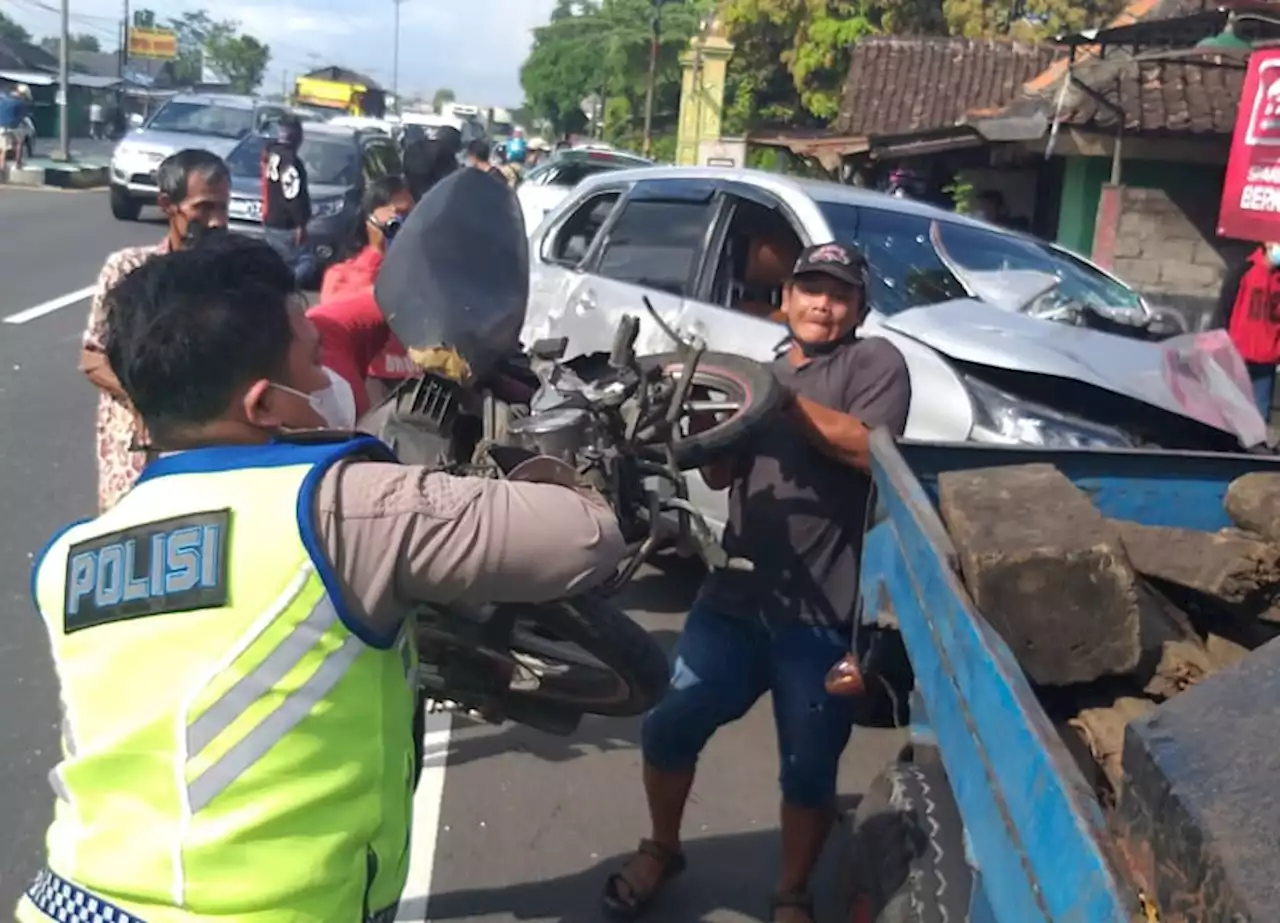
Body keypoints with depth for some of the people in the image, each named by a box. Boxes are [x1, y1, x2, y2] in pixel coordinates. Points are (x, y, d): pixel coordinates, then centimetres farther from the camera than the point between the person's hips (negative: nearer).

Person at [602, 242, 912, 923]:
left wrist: (786, 400, -20)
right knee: (668, 728, 5)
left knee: (809, 770, 5)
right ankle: (661, 851, 31)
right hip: (734, 595, 5)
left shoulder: (875, 361, 2)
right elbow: (719, 475, 13)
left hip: (822, 615, -5)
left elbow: (873, 451, -16)